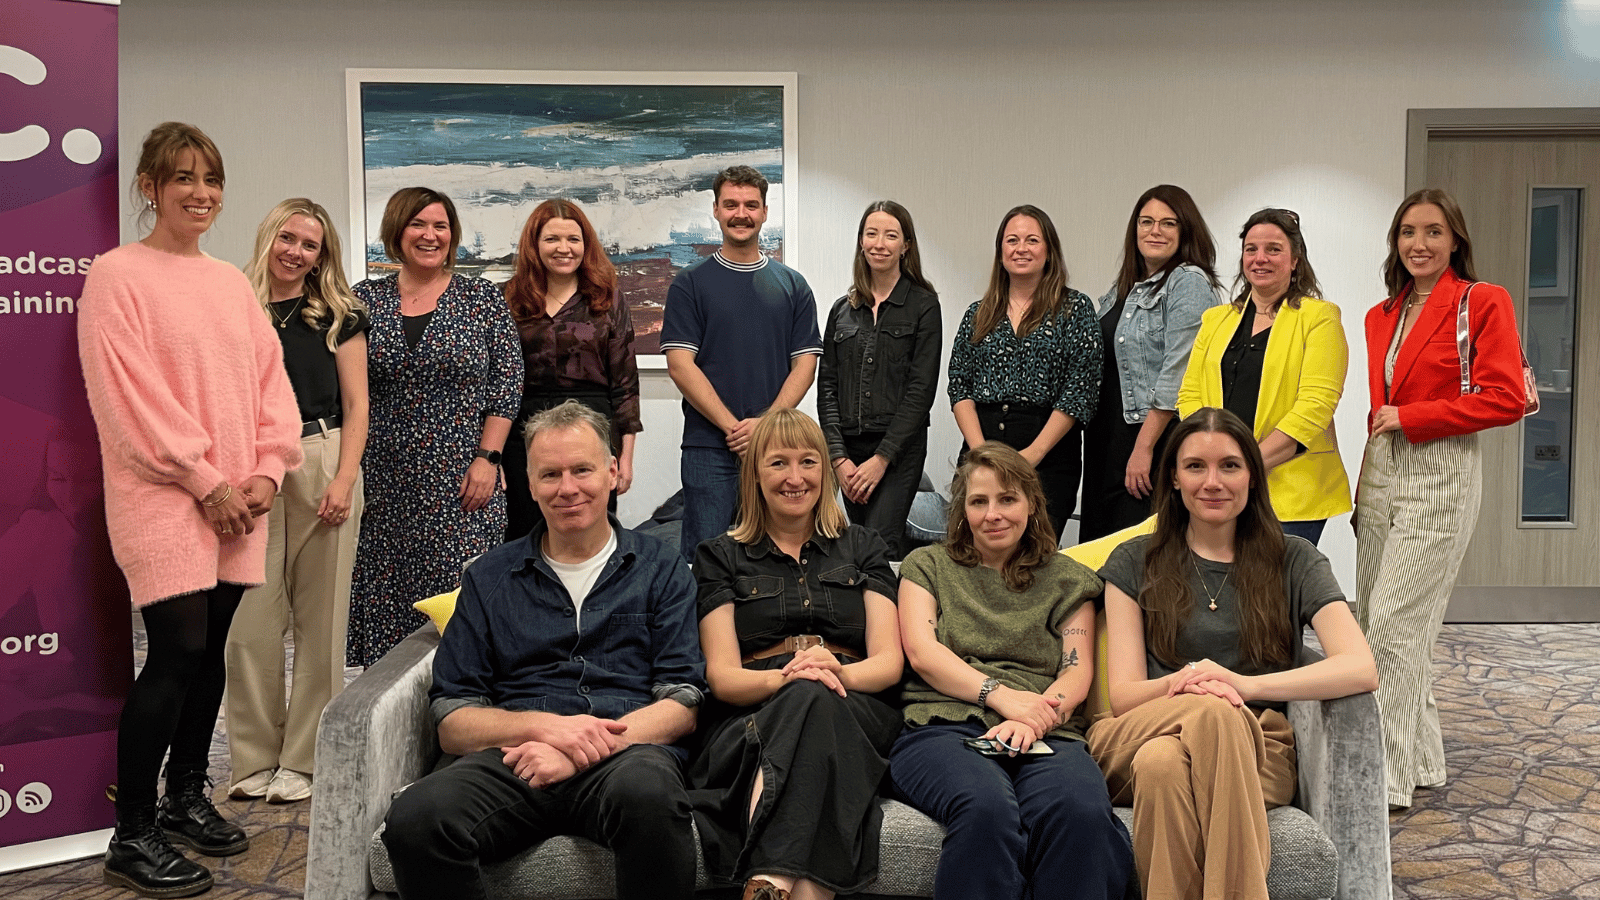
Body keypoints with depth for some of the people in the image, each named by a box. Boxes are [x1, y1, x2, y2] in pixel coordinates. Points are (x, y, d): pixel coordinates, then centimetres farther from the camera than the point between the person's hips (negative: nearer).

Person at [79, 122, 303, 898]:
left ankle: (187, 796, 27)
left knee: (212, 649, 10)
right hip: (162, 498, -6)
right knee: (178, 653, -10)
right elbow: (130, 396, -13)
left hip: (237, 500, 6)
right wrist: (204, 483, -13)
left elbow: (269, 376, 12)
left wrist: (268, 470, -2)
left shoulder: (231, 281, 14)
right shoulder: (118, 275, -6)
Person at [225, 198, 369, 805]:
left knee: (320, 618, 3)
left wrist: (344, 479, -6)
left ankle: (304, 759, 13)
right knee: (250, 620, -1)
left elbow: (355, 407, 6)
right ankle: (254, 758, 13)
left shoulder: (338, 316, 8)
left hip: (322, 465, 0)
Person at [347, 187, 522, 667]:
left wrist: (487, 457, -7)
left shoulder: (484, 299, 4)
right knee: (383, 603, 3)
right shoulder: (365, 299, 9)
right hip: (383, 483, 2)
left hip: (460, 482, -2)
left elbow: (507, 384, 1)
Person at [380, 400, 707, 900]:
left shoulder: (660, 569, 14)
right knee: (414, 819, -30)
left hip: (626, 751, -1)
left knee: (649, 794, -38)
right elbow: (453, 723, 12)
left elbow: (682, 705, 4)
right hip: (513, 757, 2)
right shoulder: (488, 578, 19)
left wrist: (579, 751, -12)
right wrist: (544, 725, -8)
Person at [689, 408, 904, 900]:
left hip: (855, 712, 1)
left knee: (814, 700, -37)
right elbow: (721, 676, 5)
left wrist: (838, 672, -16)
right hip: (752, 720, -1)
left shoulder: (862, 547, 21)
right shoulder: (720, 556, 17)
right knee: (808, 697, -38)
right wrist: (782, 678, -19)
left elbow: (888, 662, 8)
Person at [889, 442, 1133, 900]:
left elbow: (1078, 672, 10)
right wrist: (1003, 695, -12)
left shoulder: (1066, 579, 23)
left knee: (1081, 811, -36)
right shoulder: (927, 565, 21)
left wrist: (1031, 719, -13)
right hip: (943, 727, -1)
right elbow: (921, 652, 5)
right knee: (987, 810, -38)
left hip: (1045, 736, 1)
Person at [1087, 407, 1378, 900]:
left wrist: (1246, 684, -19)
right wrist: (1181, 685, -19)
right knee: (1216, 713, -36)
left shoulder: (1294, 563, 13)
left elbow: (1362, 670, -4)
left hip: (1257, 751, 0)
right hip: (1139, 738, 1)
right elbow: (1123, 695, 5)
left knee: (1164, 764, -37)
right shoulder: (1134, 563, 15)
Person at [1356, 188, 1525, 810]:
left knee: (1394, 625, -10)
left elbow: (1506, 400, -12)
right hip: (1380, 474, 7)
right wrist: (1368, 475, 10)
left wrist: (1409, 417, -12)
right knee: (1377, 623, 8)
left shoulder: (1484, 303, -5)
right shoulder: (1381, 317, 15)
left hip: (1439, 477, -7)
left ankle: (1388, 777, -1)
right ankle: (1421, 760, 23)